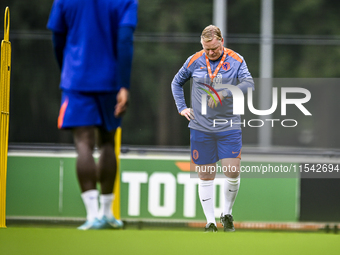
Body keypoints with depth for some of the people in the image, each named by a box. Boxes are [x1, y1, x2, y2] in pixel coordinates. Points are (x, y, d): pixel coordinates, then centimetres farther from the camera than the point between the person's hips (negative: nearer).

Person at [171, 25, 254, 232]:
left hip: (229, 126, -1)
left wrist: (224, 94, -27)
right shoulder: (194, 61, 3)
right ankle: (210, 221, 9)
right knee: (206, 176, 2)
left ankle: (227, 213, 17)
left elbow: (249, 84, -16)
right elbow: (176, 83, 18)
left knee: (233, 172, -7)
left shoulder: (235, 60, -2)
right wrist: (182, 107, 7)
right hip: (201, 127, 1)